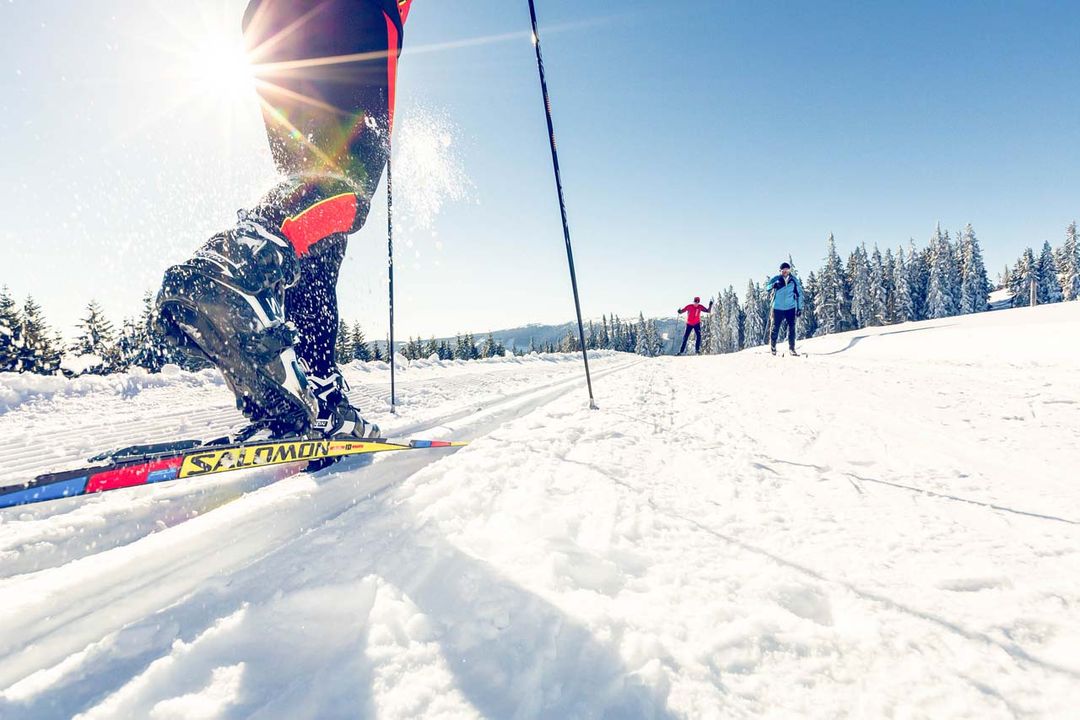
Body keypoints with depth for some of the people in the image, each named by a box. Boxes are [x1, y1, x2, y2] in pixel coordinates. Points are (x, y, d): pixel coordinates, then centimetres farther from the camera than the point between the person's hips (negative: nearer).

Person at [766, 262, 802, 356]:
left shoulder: (794, 280, 1)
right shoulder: (776, 279, -4)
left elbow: (799, 294, 8)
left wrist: (799, 308, 6)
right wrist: (773, 285, -34)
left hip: (790, 308, 1)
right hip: (778, 308, -1)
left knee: (791, 328, -5)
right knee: (775, 328, 4)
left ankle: (791, 348, 4)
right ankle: (772, 346, 22)